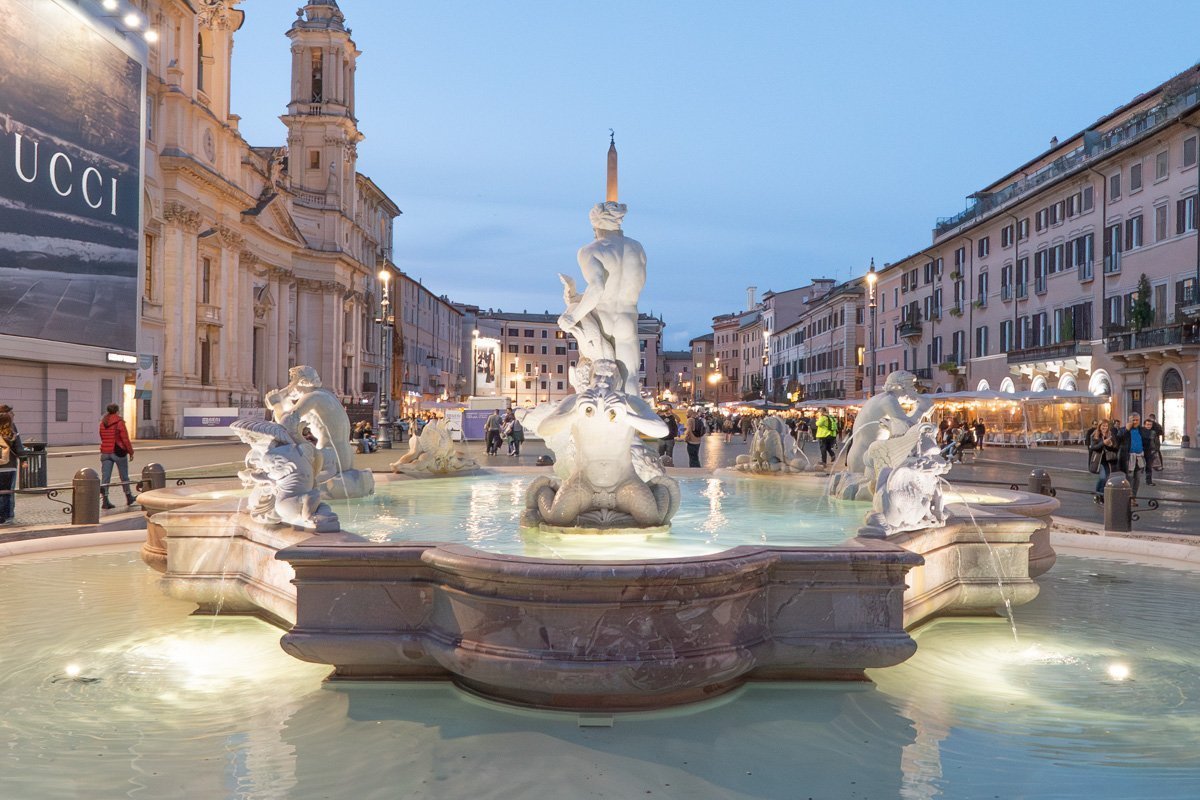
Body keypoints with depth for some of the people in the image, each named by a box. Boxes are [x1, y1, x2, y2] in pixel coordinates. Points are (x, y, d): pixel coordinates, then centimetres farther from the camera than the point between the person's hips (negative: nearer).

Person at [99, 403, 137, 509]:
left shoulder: (102, 423, 8)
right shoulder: (119, 422, -10)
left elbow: (103, 438, 14)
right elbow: (125, 439, -12)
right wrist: (130, 452, -5)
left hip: (105, 452, 5)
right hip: (119, 452, -5)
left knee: (105, 478, 1)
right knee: (124, 476, 10)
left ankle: (104, 501, -7)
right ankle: (129, 498, 22)